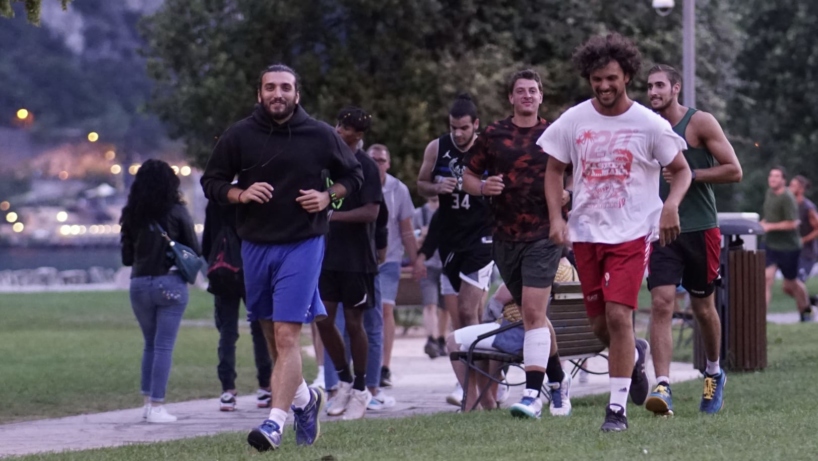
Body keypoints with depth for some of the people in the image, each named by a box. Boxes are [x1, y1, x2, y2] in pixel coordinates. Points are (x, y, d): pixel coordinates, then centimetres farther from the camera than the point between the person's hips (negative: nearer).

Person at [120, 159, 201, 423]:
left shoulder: (132, 216, 2)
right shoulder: (177, 213, -7)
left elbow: (126, 257, 8)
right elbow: (194, 251, -2)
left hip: (139, 285, 4)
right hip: (170, 283, -4)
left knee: (150, 344, 18)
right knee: (164, 345, -1)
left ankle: (148, 401, 16)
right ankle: (156, 407, -5)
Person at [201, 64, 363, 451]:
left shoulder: (320, 135, -1)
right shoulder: (239, 136, 0)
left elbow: (353, 175, 13)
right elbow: (211, 182, 8)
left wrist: (328, 196, -6)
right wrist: (240, 194, -12)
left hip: (303, 245, -3)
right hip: (255, 245, 3)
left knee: (287, 337, -13)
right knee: (272, 337, 12)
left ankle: (275, 423, -18)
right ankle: (305, 399, 36)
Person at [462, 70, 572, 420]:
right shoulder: (493, 135, 7)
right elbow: (468, 177, 12)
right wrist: (483, 186, -9)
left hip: (544, 234, -4)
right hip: (505, 236, 4)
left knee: (533, 311, -15)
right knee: (533, 313, 13)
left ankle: (533, 394, -19)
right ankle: (558, 380, 31)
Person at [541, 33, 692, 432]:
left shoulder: (649, 124, -5)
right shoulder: (573, 121, 1)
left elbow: (681, 170, 4)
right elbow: (554, 170, 12)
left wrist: (671, 205, -15)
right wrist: (555, 217, -2)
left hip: (632, 232, -3)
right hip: (585, 233, 3)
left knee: (618, 314, -16)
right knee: (600, 324, 8)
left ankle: (617, 407, -9)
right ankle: (634, 356, 43)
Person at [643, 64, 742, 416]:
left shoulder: (700, 123, -4)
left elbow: (734, 170, -9)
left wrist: (688, 175, -16)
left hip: (700, 229, -3)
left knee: (703, 307, 11)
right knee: (661, 303, -14)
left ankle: (714, 372, 35)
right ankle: (662, 386, -21)